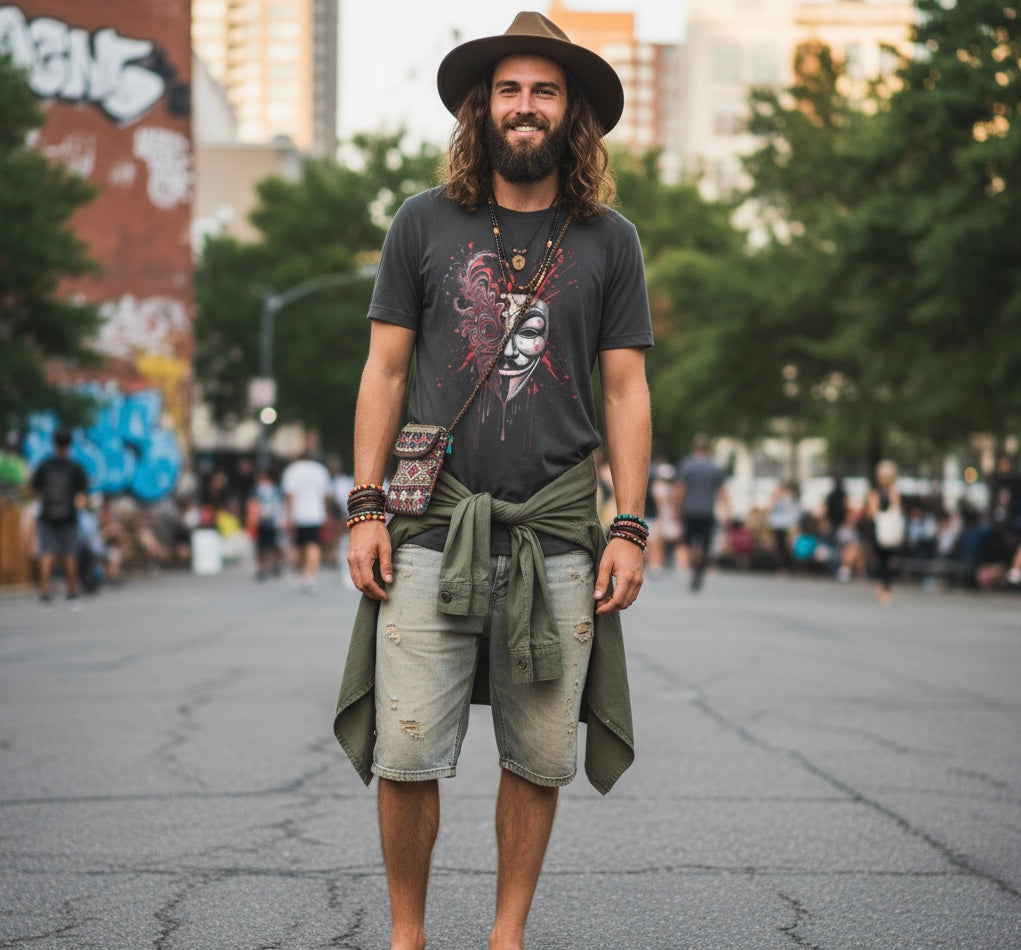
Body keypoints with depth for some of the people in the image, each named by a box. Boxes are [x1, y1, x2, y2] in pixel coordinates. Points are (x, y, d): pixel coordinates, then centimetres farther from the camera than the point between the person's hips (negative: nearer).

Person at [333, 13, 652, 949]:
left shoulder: (609, 241, 8)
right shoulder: (425, 224, 7)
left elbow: (626, 389, 8)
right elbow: (385, 370, 8)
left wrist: (630, 528, 0)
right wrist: (365, 508, 0)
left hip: (557, 532, 1)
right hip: (434, 524, -1)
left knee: (540, 757, 5)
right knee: (406, 756, -4)